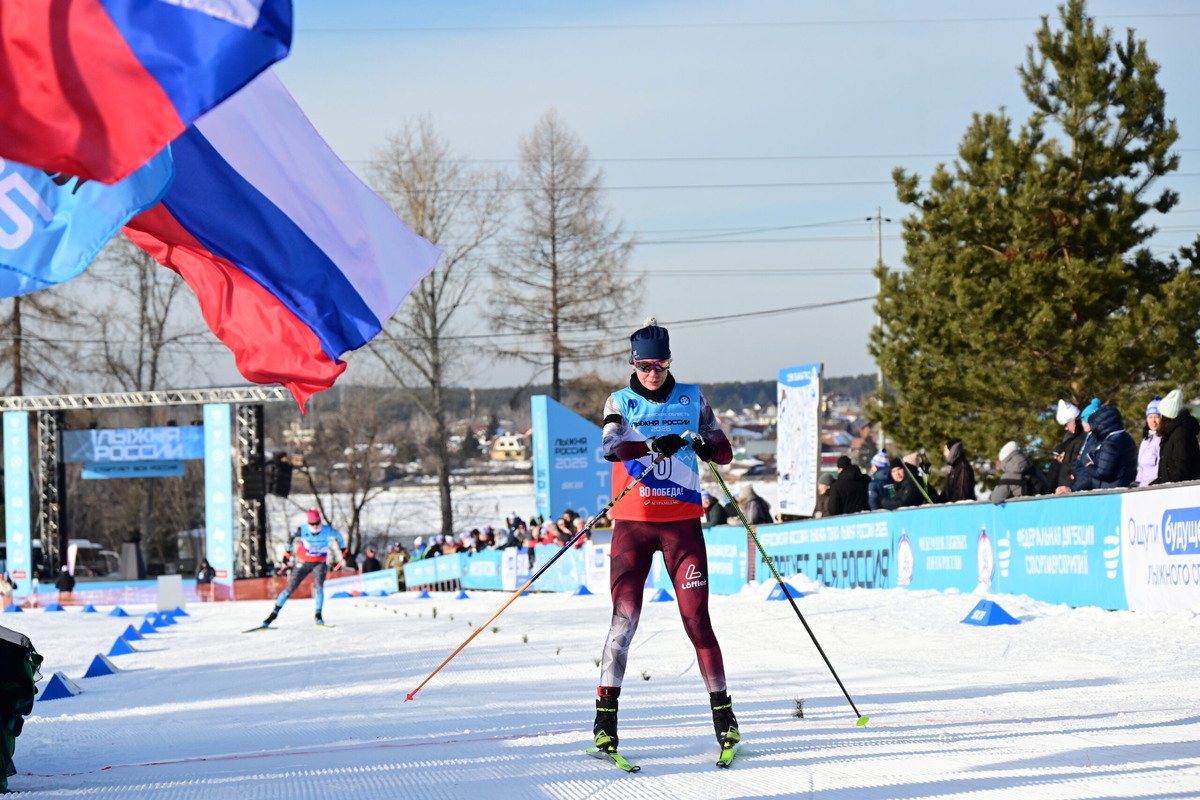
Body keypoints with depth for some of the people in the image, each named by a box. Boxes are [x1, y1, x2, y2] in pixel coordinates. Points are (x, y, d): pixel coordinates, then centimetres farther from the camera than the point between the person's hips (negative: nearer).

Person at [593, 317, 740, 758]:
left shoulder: (692, 399, 8)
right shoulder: (620, 403, 5)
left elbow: (725, 451, 6)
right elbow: (610, 447, -15)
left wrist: (707, 447, -17)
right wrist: (654, 446, -32)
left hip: (682, 522, 0)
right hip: (632, 522, 0)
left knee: (696, 616, -6)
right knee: (625, 616, -7)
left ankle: (722, 709, 0)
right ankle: (606, 713, -2)